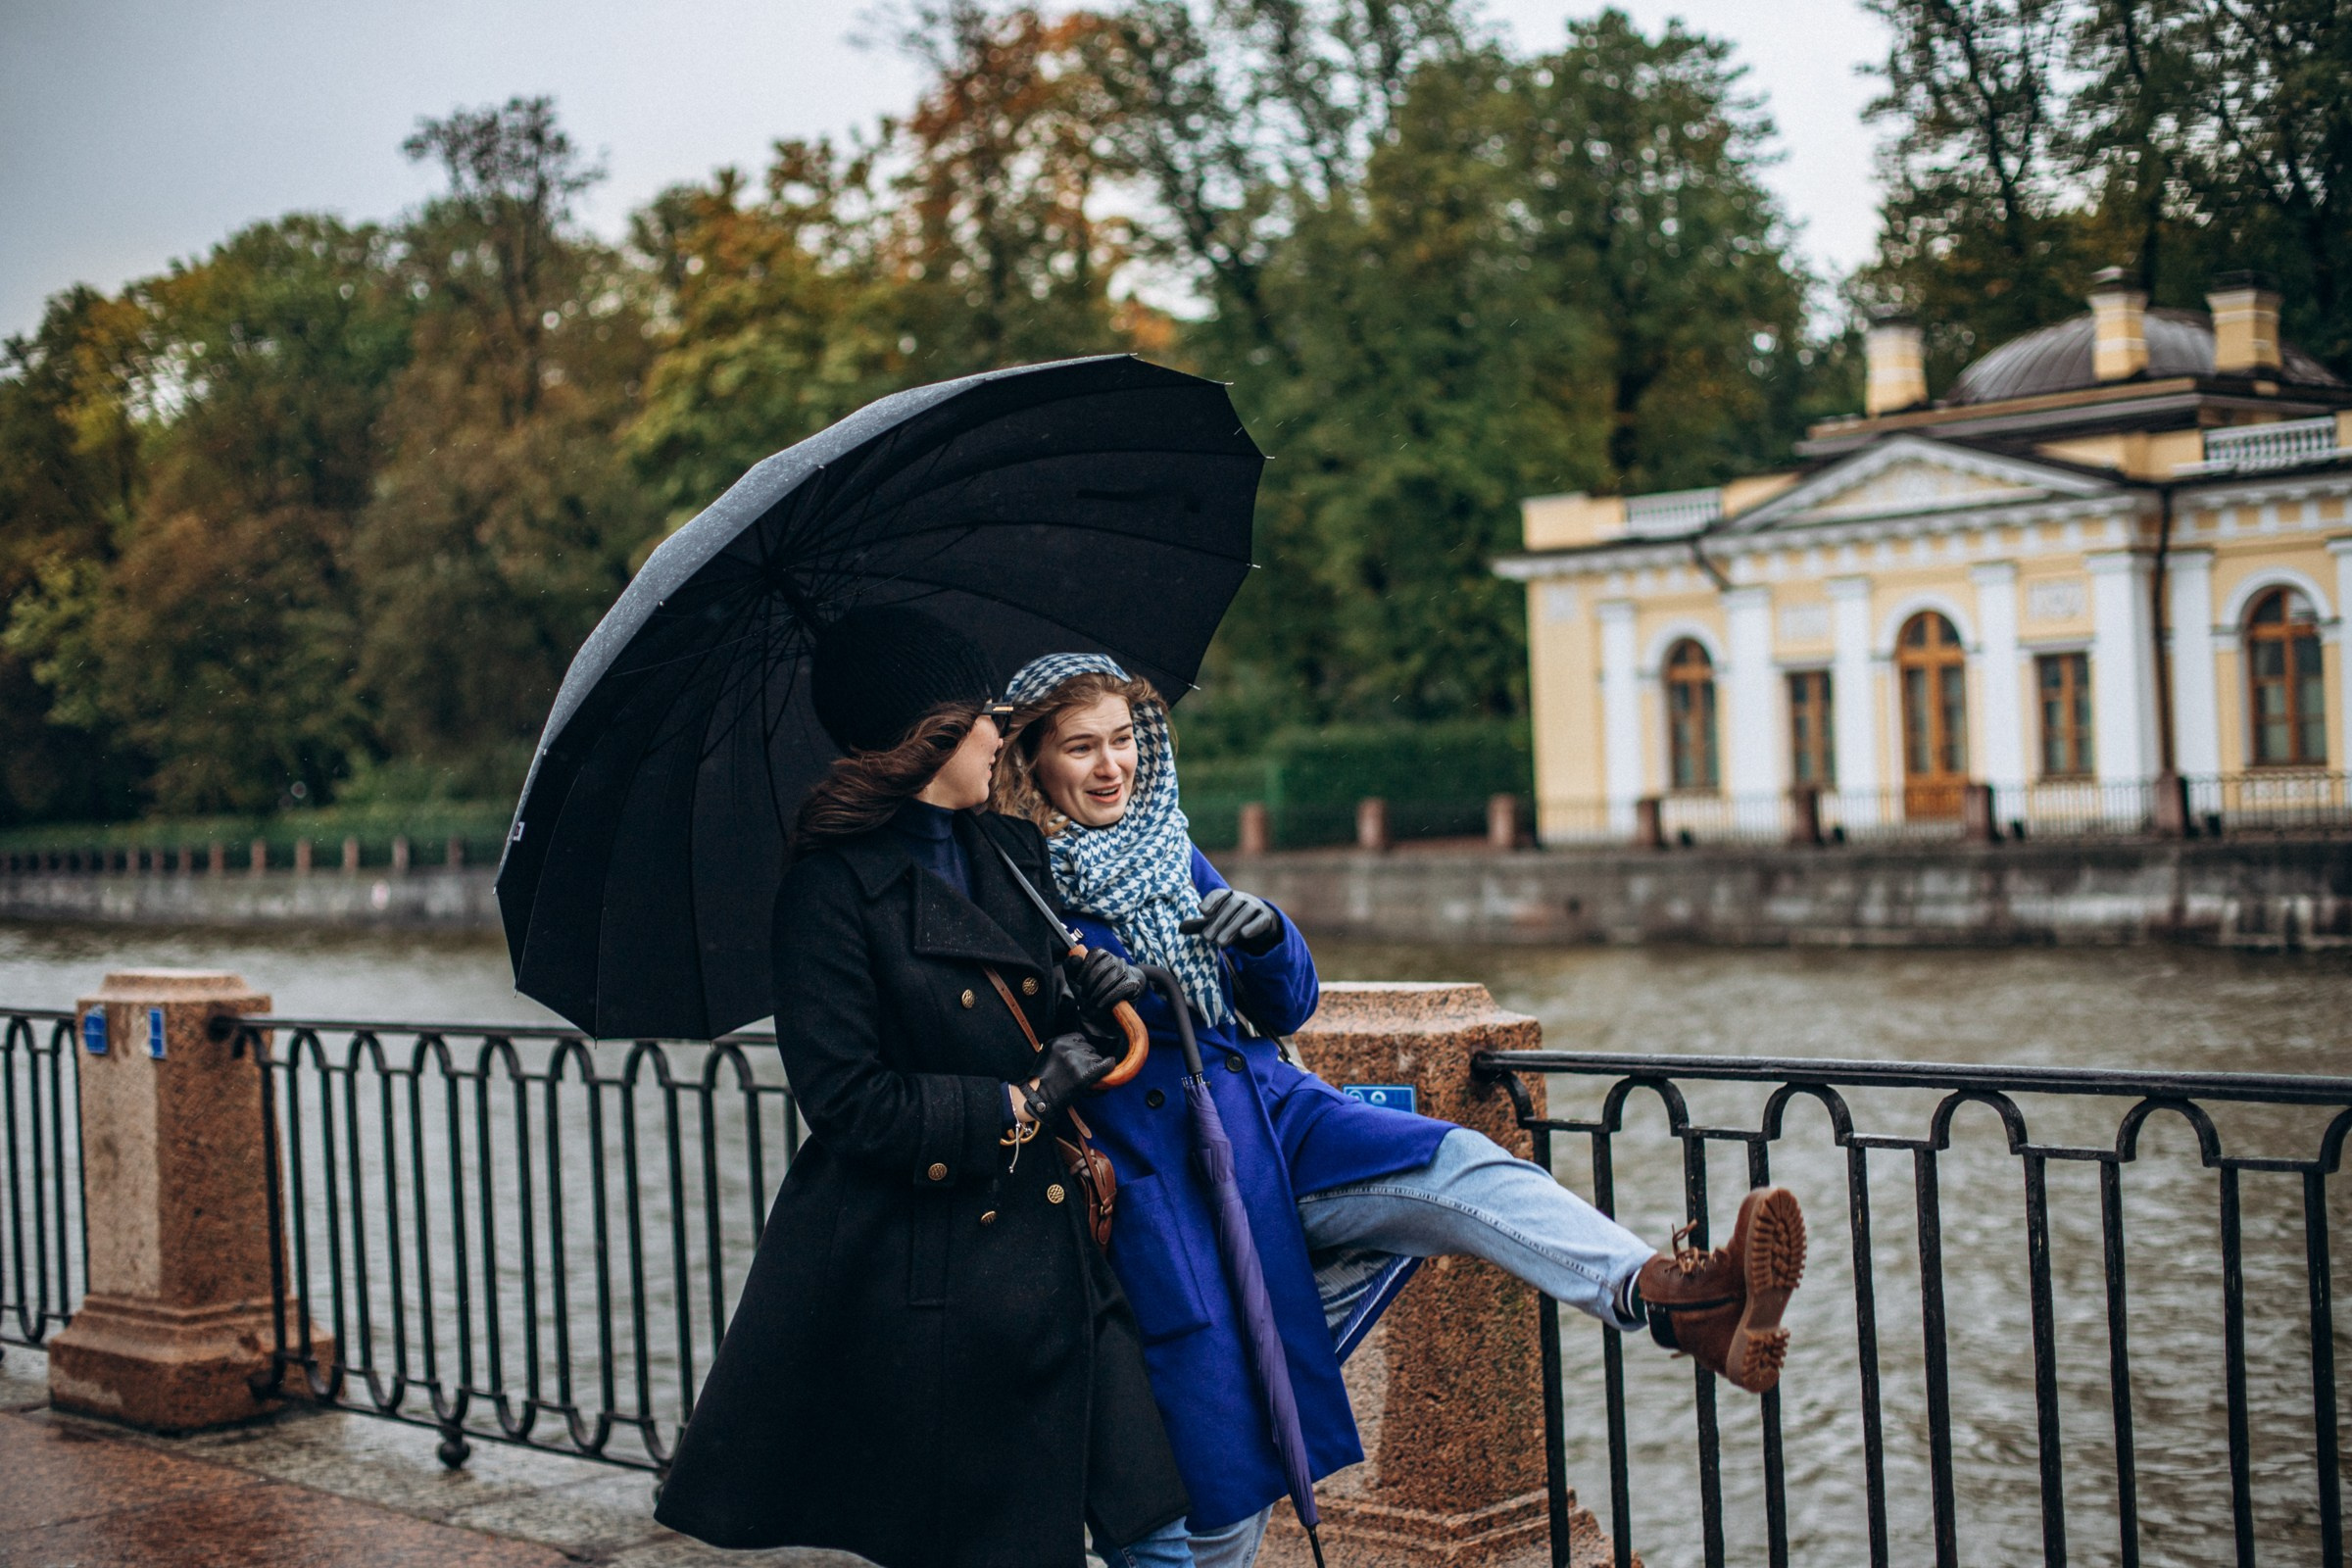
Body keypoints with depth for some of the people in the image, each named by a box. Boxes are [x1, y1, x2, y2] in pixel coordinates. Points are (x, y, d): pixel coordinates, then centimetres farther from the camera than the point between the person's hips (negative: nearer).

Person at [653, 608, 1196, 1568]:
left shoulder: (1016, 856, 11)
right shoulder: (831, 887, -11)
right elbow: (846, 1099, -15)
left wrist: (1106, 994, -1)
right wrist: (1020, 1106, -11)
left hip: (1046, 1246, 6)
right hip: (915, 1280, -6)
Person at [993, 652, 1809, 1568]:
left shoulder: (1169, 850, 14)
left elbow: (1288, 1007, 16)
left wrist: (1265, 934, -5)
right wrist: (1081, 1001, -25)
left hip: (1270, 1118, 5)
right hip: (1153, 1177, -5)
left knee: (1455, 1167, -24)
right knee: (1225, 1491, -4)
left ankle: (1676, 1299, -44)